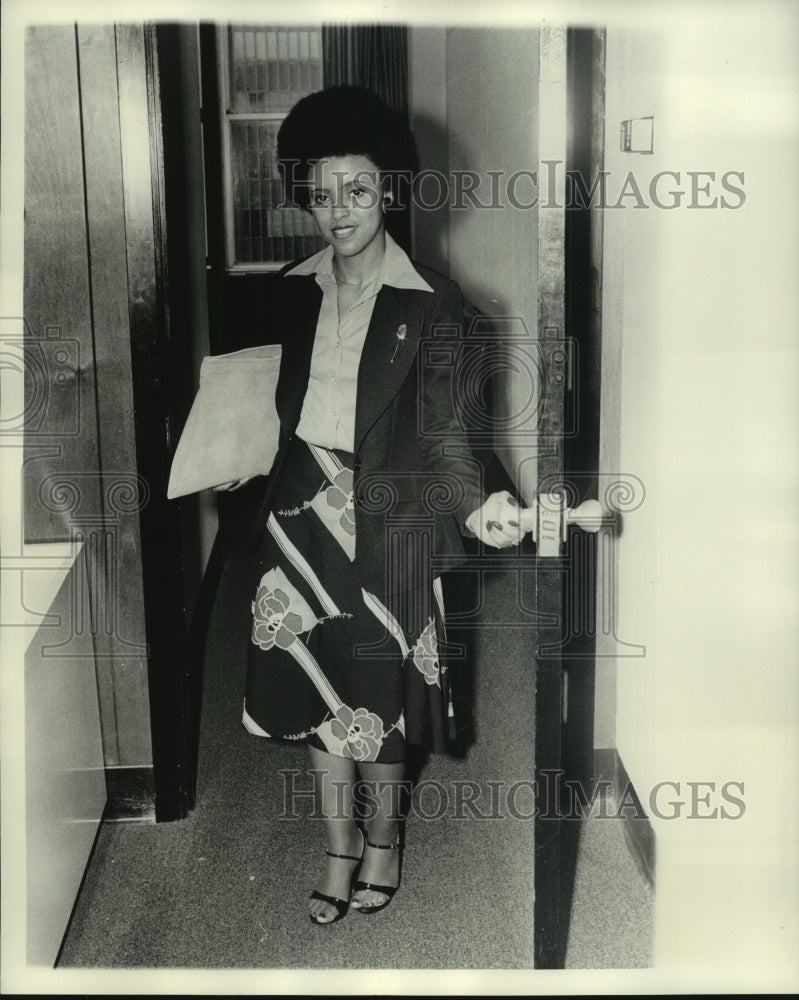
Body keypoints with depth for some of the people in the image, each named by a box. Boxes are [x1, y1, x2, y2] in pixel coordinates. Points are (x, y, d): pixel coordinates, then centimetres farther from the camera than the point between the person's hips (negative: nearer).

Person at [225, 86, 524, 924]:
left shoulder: (429, 301, -8)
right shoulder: (294, 292, 4)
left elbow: (440, 428, -9)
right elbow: (279, 402, 11)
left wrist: (474, 504, -23)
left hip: (385, 515, -4)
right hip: (303, 508, 4)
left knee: (375, 687, 6)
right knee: (317, 686, 9)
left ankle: (382, 837, 30)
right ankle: (340, 847, 26)